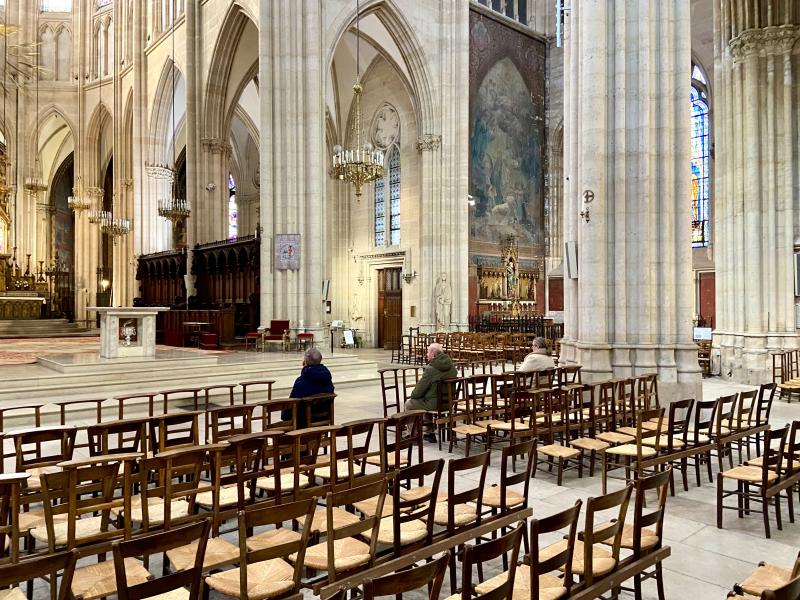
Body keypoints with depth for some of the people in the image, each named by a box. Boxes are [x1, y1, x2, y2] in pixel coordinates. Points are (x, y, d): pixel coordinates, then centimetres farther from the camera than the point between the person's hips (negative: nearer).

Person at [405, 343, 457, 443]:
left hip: (434, 404, -8)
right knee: (424, 401, 34)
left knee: (409, 404, 13)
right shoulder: (451, 366, 2)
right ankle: (430, 433, 34)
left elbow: (419, 390, -14)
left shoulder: (431, 369, -22)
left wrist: (413, 395, 6)